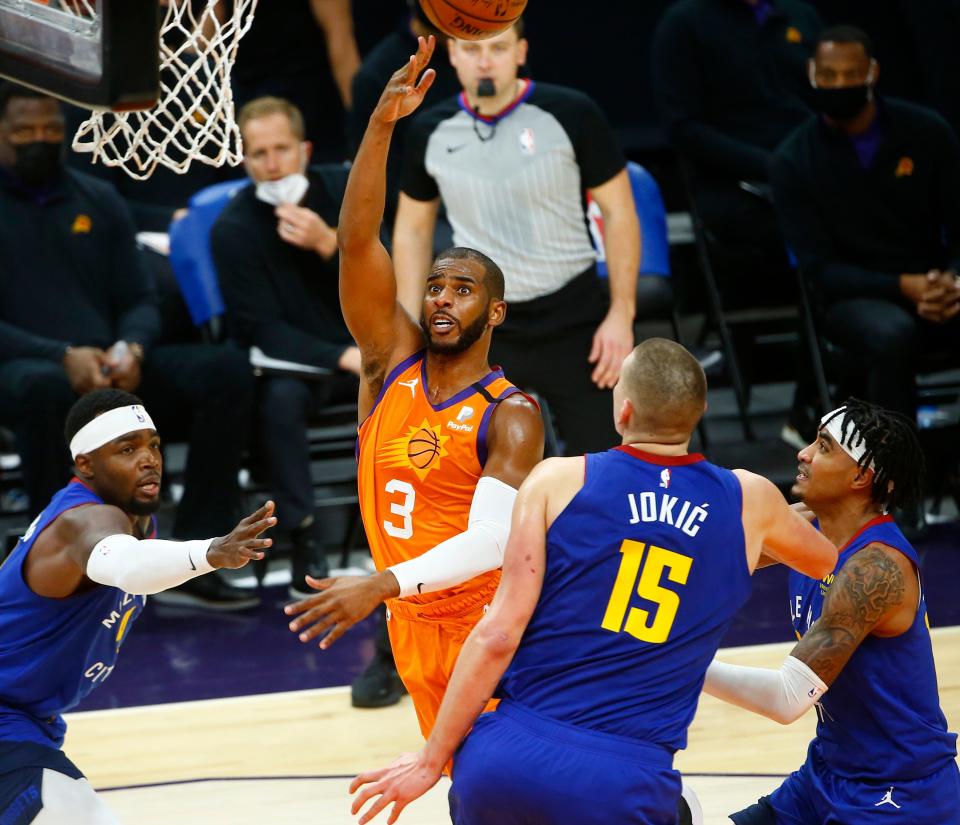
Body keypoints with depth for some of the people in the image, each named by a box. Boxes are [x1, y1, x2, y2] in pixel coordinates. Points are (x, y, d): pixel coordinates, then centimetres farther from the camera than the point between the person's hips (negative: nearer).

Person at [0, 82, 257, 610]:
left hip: (111, 367, 5)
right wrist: (64, 358, -23)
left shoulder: (99, 201, 17)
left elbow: (140, 301, 14)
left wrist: (131, 349, -11)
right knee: (48, 389, -42)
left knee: (227, 369, -19)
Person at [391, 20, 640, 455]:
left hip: (574, 320, -2)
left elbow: (619, 211, -4)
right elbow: (412, 228, 13)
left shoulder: (570, 115, -10)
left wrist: (621, 313, -10)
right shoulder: (431, 133, 0)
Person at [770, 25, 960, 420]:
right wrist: (902, 287, -21)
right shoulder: (794, 161, -2)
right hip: (857, 297, -2)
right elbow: (821, 268, -6)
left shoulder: (926, 132, 3)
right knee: (892, 336, -38)